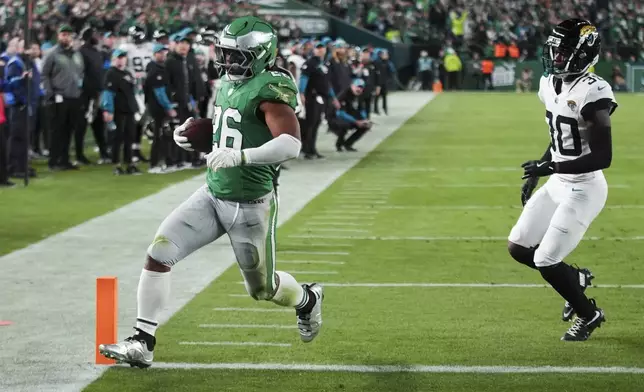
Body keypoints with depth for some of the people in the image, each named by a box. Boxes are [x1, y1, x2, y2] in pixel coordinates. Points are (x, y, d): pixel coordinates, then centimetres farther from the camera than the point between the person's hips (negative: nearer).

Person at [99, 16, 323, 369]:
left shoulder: (269, 89, -19)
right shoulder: (228, 85, 8)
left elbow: (291, 144, -32)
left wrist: (239, 156, -41)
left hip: (251, 206, -7)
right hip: (213, 196, 7)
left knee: (262, 288, 11)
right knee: (158, 254, -9)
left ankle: (307, 300, 46)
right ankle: (143, 343, -5)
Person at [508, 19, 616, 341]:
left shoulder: (590, 94, -23)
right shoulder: (550, 85, 5)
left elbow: (603, 157, -25)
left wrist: (552, 167, -27)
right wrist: (536, 173, 16)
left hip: (583, 189, -9)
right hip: (558, 184, 9)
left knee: (545, 262, -7)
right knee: (518, 248, 10)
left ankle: (589, 315, 18)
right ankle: (577, 279, 32)